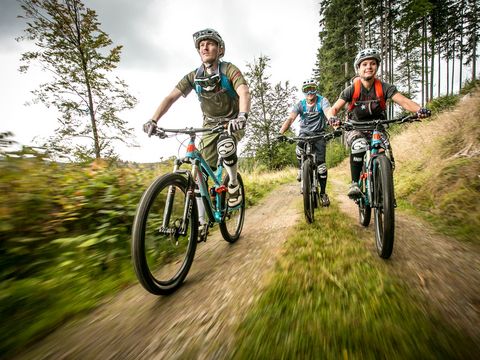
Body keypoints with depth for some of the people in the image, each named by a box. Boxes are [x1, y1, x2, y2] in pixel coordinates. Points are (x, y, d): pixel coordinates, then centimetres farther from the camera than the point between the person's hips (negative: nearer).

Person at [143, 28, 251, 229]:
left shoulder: (229, 70, -12)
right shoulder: (194, 76, -3)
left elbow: (244, 93, -29)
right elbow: (171, 97, -11)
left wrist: (242, 116, -50)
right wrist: (153, 121, -25)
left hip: (233, 123, -3)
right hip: (210, 125, 4)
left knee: (225, 147, -39)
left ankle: (233, 184, -9)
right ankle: (201, 221, 6)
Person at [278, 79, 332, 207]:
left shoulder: (322, 101, -7)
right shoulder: (300, 104, -3)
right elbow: (290, 118, -17)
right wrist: (281, 133, -35)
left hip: (319, 134, -1)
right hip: (304, 132, 1)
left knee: (321, 164, -7)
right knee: (299, 150, -35)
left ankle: (323, 193, 8)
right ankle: (301, 169, -3)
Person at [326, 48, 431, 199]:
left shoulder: (384, 87, -9)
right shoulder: (352, 89, -12)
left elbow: (404, 101, -19)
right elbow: (333, 109, -19)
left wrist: (419, 110, -40)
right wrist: (332, 118, -44)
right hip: (355, 128, -2)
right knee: (359, 145, -38)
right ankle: (354, 183, -25)